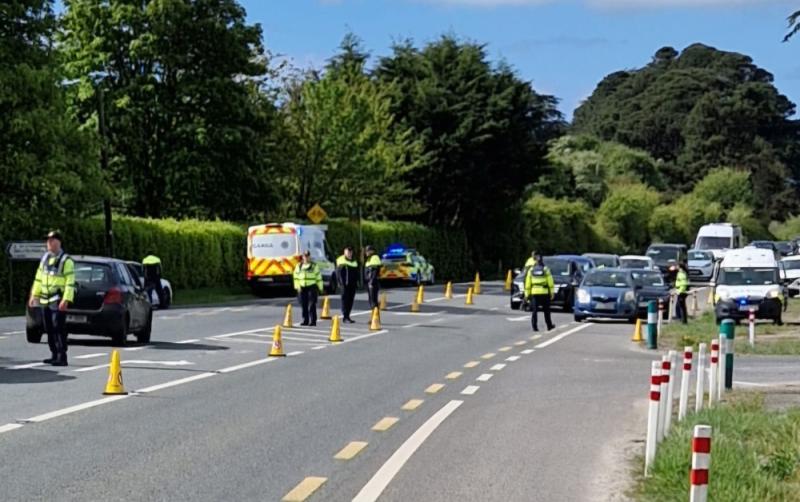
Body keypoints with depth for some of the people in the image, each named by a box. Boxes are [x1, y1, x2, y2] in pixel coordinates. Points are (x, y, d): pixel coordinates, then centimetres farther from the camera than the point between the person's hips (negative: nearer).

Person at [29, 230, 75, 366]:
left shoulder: (66, 260, -8)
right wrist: (34, 295, 16)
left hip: (58, 301, -7)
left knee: (59, 329, -10)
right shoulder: (45, 258, 14)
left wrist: (66, 300, -21)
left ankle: (62, 357, -9)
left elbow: (70, 282, -14)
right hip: (44, 300, 7)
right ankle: (54, 356, 18)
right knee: (49, 329, 10)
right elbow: (38, 277, 20)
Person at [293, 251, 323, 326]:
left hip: (312, 287, -3)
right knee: (304, 305, 5)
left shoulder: (314, 266, 3)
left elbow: (318, 277, 4)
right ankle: (305, 320, 13)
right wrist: (297, 286, 0)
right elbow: (296, 277, 11)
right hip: (302, 287, 4)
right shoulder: (299, 266, 11)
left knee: (312, 305, -10)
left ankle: (313, 321, -9)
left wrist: (320, 288, 1)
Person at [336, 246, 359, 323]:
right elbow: (338, 273, -7)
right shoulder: (341, 261, -3)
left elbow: (356, 274, 23)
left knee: (350, 300, 7)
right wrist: (341, 282, -15)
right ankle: (345, 316, -8)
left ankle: (347, 316, 14)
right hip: (345, 284, -6)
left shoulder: (354, 261, 18)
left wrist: (356, 282, 14)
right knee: (345, 299, -8)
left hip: (352, 284, 6)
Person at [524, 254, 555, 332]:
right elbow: (550, 283, -2)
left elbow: (527, 283, 5)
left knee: (534, 311, 2)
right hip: (544, 293, -1)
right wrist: (552, 293, 3)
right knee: (546, 311, 10)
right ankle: (549, 326, 18)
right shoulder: (546, 270, 0)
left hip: (534, 293, 1)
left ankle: (534, 326, -6)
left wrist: (527, 294, 8)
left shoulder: (531, 270, 6)